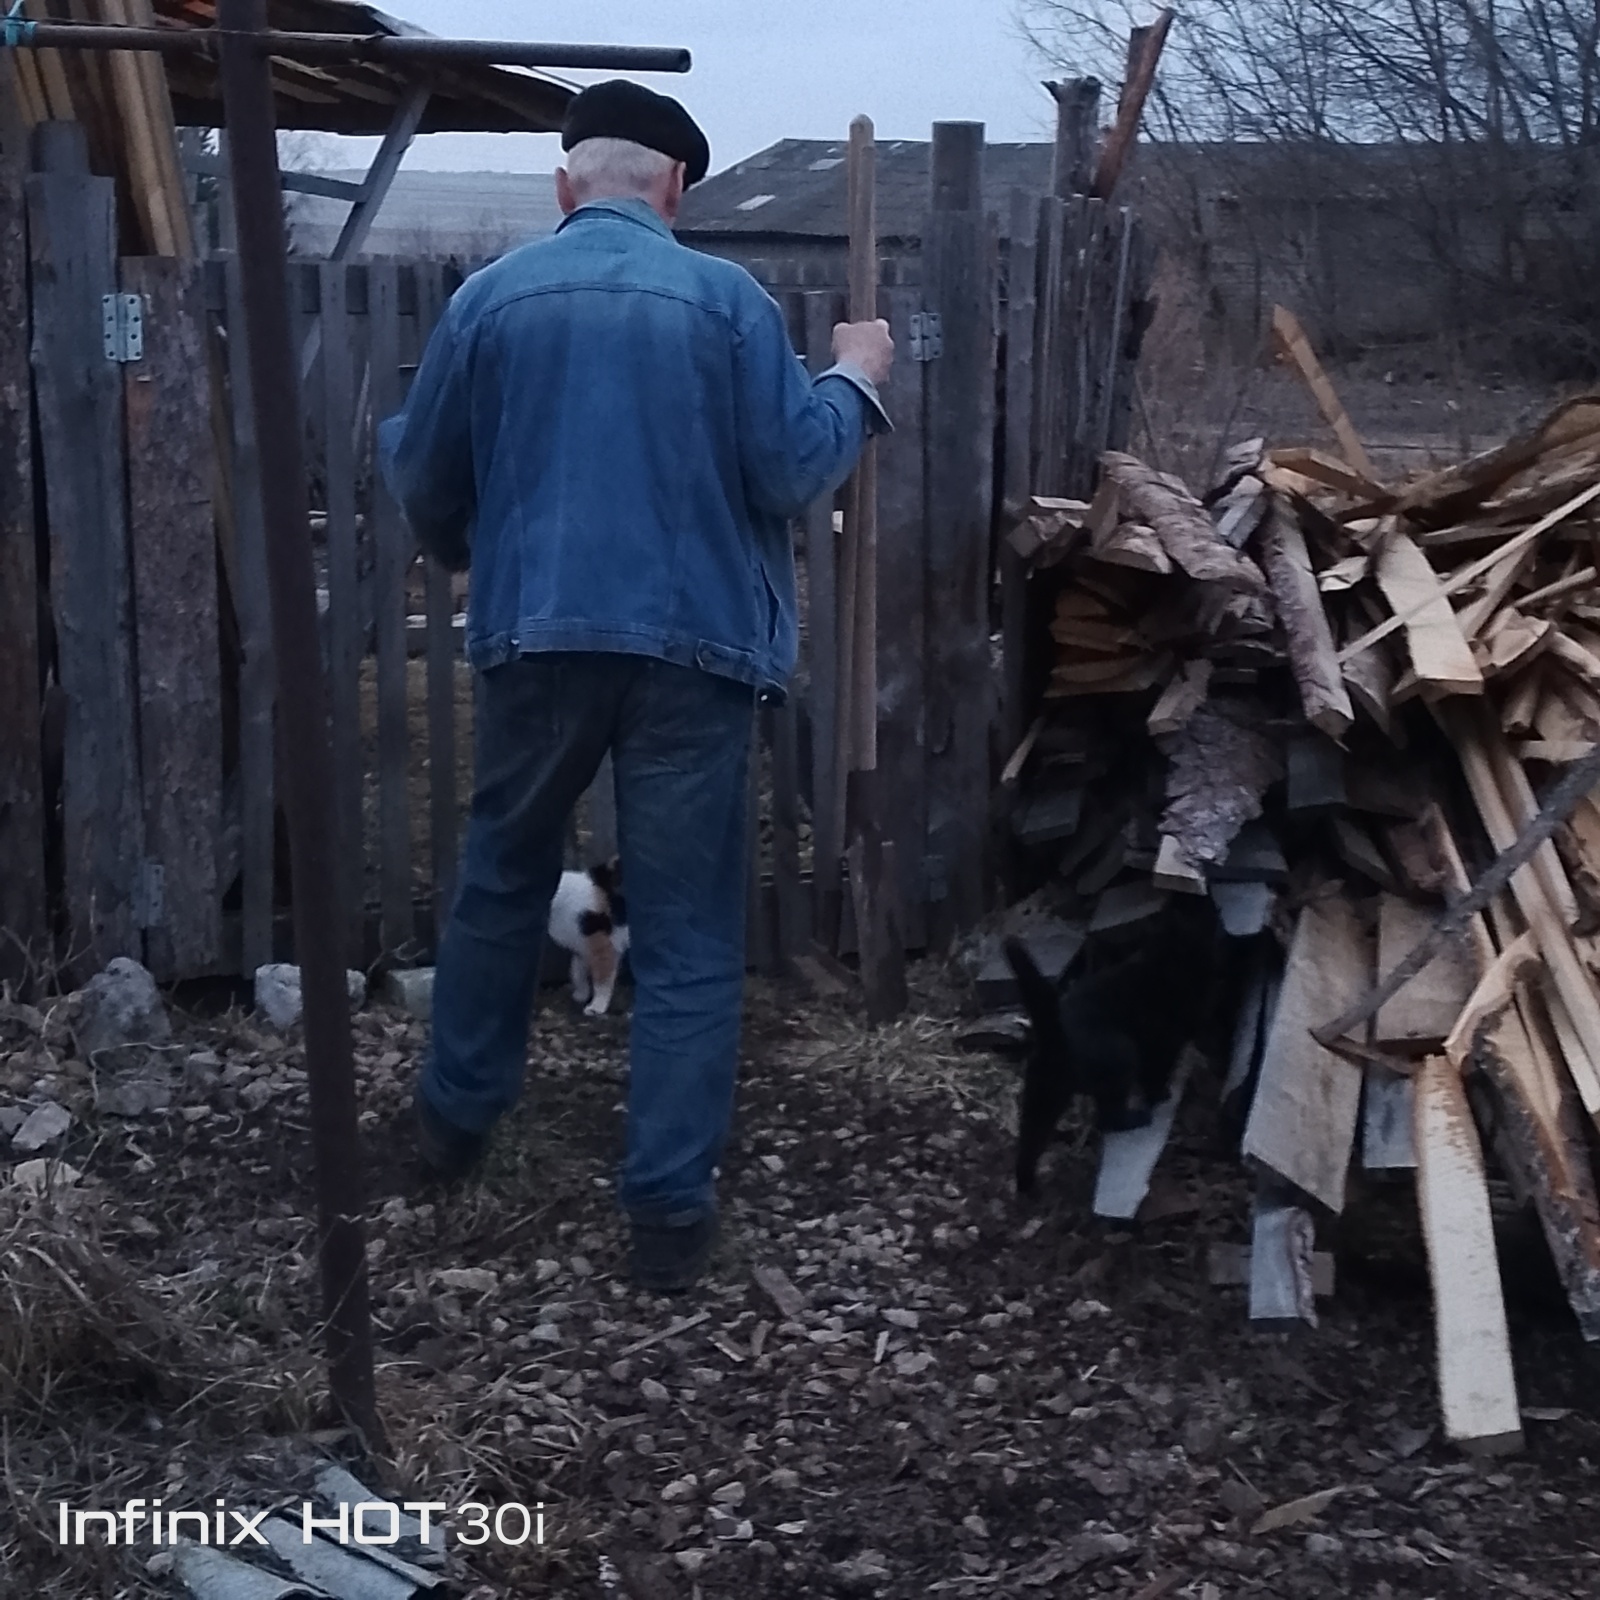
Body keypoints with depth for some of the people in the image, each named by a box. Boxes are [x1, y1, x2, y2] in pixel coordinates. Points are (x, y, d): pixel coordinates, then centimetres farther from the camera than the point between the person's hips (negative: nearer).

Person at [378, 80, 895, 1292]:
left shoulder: (491, 298, 3)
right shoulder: (725, 298, -5)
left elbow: (423, 483, 10)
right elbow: (791, 472, -7)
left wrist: (472, 553, 31)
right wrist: (856, 381, 12)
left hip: (536, 636, 3)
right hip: (692, 645, -2)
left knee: (502, 882, 23)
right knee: (687, 932, 3)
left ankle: (457, 1118, 36)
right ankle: (670, 1209, 4)